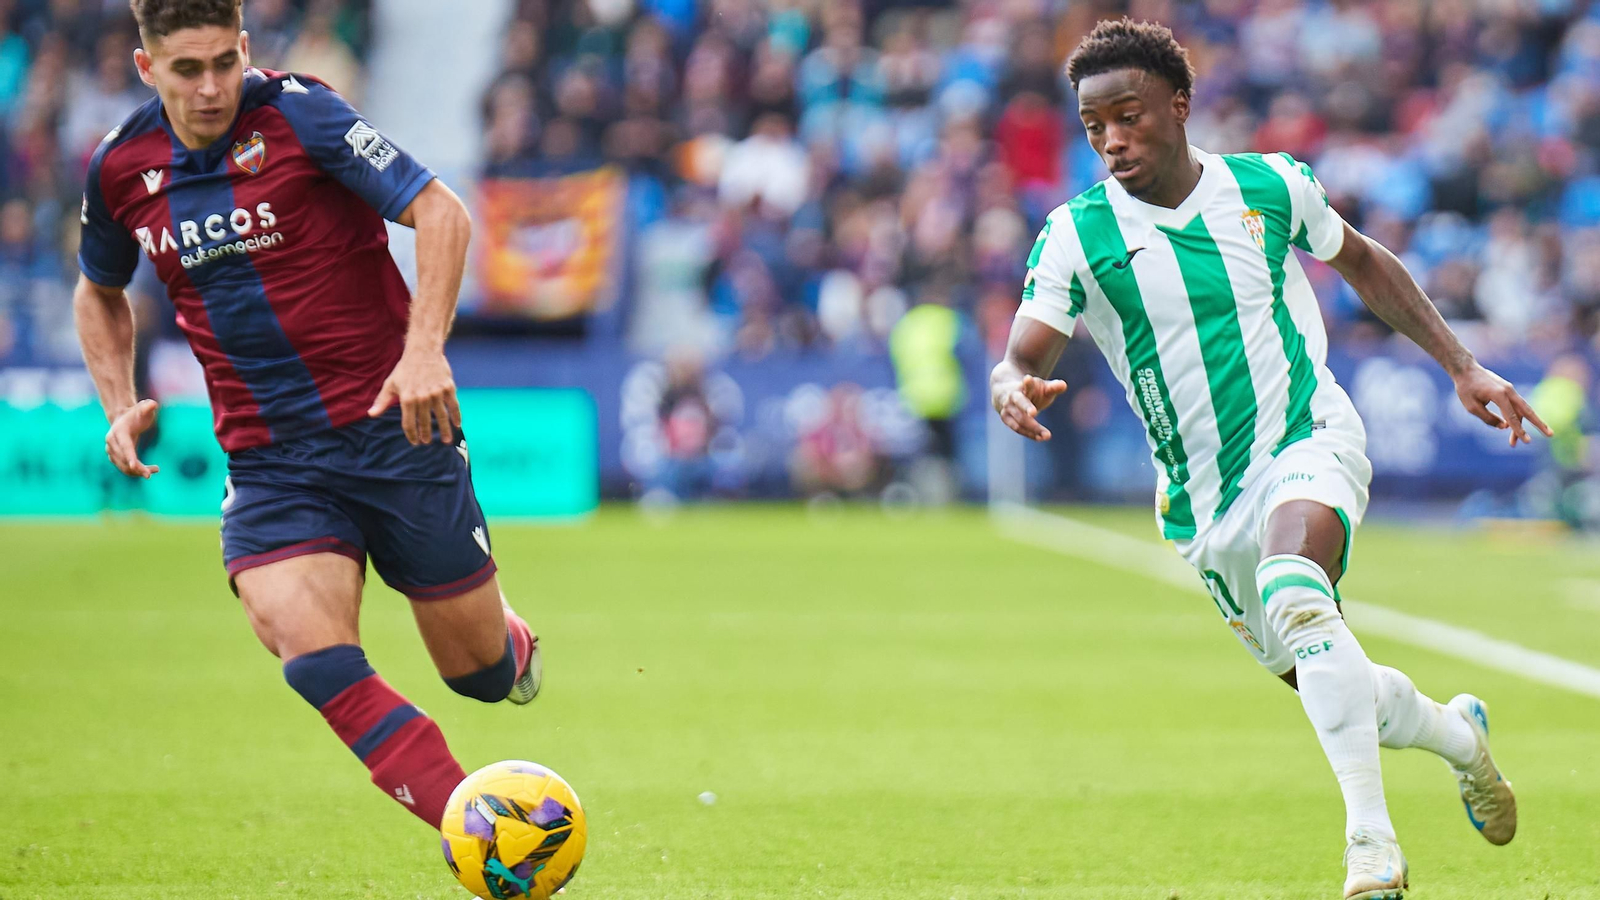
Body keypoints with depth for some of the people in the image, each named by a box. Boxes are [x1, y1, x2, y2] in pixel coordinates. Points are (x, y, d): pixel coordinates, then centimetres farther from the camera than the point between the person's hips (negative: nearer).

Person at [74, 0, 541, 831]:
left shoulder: (296, 113, -11)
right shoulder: (120, 169, 3)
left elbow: (439, 211, -15)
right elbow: (100, 292, 24)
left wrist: (424, 349, -28)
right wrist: (120, 405, 8)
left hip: (391, 422, -3)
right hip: (267, 460, 3)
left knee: (479, 670, 5)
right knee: (306, 646, -25)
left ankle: (512, 641, 46)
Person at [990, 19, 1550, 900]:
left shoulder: (1270, 185, -4)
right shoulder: (1076, 234, -7)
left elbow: (1364, 265, 14)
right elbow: (1019, 359, -12)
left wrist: (1462, 367, 12)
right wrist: (1013, 390, -38)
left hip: (1308, 441, -3)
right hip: (1202, 496, 3)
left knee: (1293, 594, -34)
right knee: (1323, 681, 11)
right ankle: (1458, 734, 44)